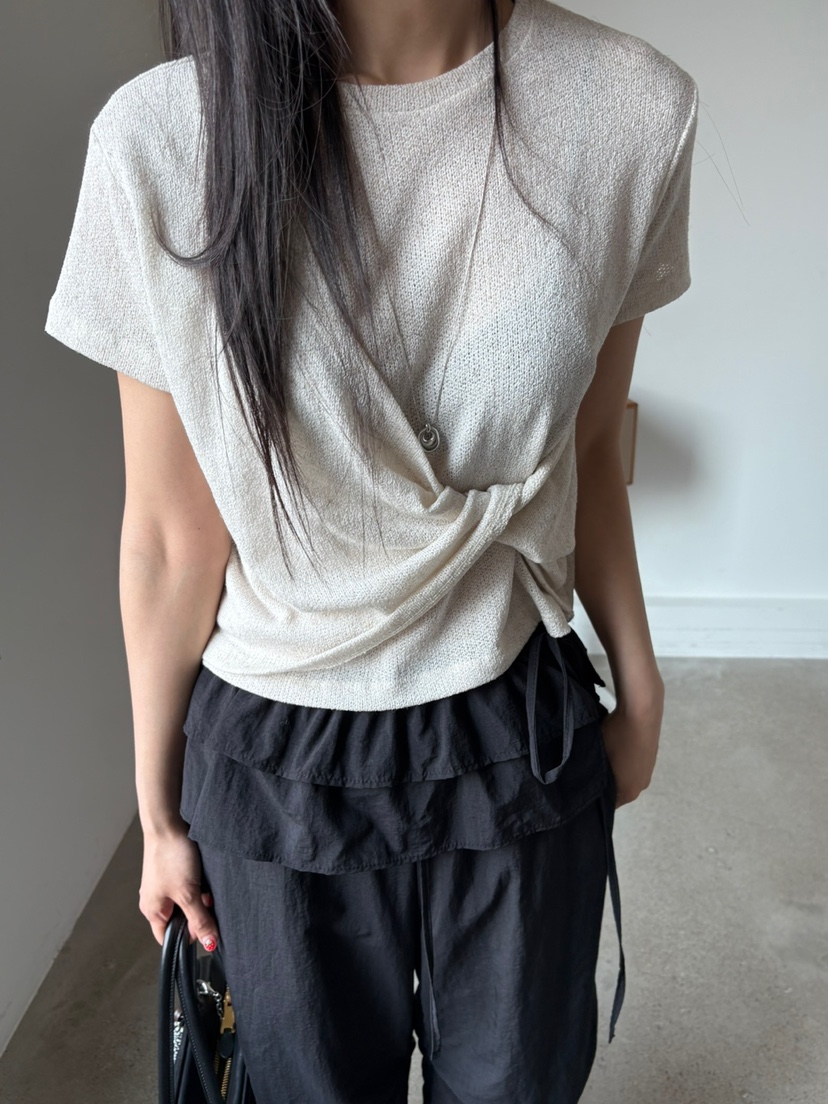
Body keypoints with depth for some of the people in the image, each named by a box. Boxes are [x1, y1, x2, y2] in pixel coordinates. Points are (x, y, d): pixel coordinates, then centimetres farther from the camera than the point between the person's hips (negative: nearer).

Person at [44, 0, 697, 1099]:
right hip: (278, 763, 0)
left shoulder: (635, 110, -10)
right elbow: (171, 537, -8)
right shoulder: (159, 138, -14)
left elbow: (588, 453, 2)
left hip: (524, 735, 2)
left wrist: (638, 685, 12)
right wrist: (160, 811, 3)